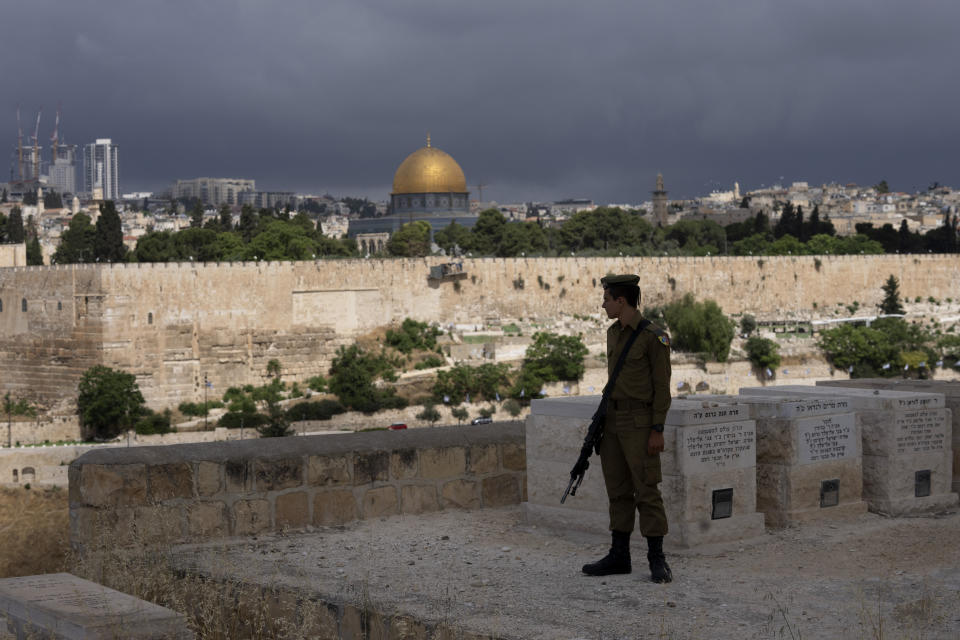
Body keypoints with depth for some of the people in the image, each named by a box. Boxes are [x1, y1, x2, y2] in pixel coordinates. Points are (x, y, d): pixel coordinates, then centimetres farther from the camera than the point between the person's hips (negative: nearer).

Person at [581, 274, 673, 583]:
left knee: (646, 491, -5)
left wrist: (657, 430, -15)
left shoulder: (654, 337, -11)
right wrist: (603, 419, 16)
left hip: (639, 423, -8)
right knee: (618, 490, 11)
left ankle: (657, 560, 1)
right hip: (613, 419, 8)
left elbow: (662, 386, -11)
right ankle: (619, 556, 17)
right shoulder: (613, 333, 12)